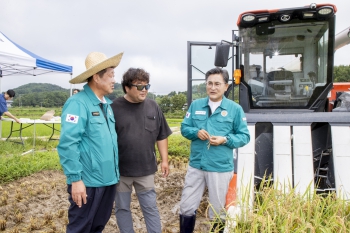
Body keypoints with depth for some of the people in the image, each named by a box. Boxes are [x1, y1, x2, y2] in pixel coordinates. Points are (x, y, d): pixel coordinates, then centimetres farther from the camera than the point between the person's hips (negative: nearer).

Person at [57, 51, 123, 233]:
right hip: (88, 182, -7)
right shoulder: (78, 103, -15)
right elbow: (68, 144, -20)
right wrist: (75, 179, -21)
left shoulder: (107, 104, 10)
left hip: (108, 179, 8)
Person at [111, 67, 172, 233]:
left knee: (150, 208, 12)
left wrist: (164, 160, 4)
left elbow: (161, 137, 7)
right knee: (122, 208, 14)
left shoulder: (153, 107, 1)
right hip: (120, 170, -1)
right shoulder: (114, 107, -9)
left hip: (146, 169, 2)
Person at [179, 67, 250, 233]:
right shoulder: (195, 105, 4)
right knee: (186, 207, 11)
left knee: (217, 212, 14)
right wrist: (196, 132, -14)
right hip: (195, 165, 3)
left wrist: (225, 140, -18)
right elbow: (184, 128, 8)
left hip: (220, 168, -2)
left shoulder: (235, 109, -3)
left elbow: (244, 136, -1)